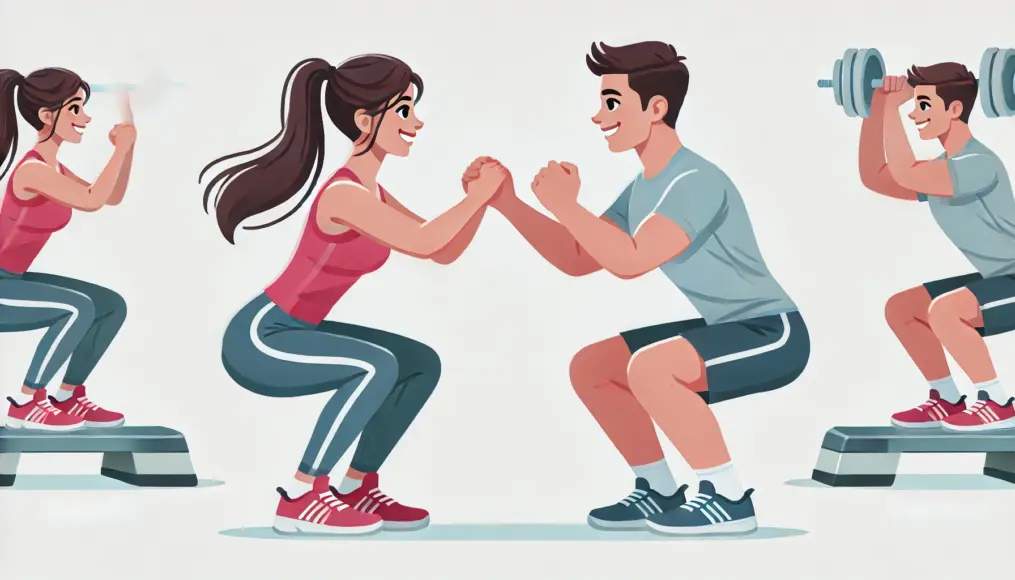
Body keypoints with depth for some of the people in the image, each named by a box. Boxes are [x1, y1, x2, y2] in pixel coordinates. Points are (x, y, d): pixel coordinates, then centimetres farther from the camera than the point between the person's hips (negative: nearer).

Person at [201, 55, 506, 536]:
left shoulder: (371, 193, 6)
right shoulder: (344, 195, -24)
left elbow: (444, 252, 8)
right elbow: (423, 242, -34)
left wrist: (479, 197, -6)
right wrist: (477, 196, -22)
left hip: (294, 334, 10)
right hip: (261, 340, -10)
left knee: (422, 364, 7)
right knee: (377, 366, -29)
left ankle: (356, 489, 14)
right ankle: (300, 498, -16)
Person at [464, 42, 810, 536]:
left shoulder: (694, 181, -23)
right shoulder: (643, 188, 7)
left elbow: (629, 261, -33)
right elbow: (578, 259, 10)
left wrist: (565, 204, -23)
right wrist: (508, 203, 3)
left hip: (772, 334, -10)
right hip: (729, 329, 10)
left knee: (648, 367, -33)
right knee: (589, 367, 8)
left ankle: (728, 500, -17)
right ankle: (660, 493, 16)